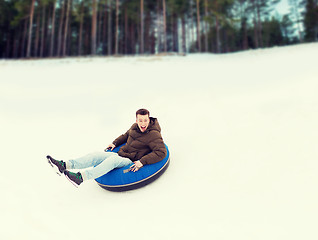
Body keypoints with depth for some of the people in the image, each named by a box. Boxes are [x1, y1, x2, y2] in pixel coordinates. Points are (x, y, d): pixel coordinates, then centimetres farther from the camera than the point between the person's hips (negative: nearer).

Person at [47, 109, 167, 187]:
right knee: (96, 156, -13)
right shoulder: (135, 127, 8)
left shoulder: (153, 135, -14)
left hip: (131, 162, -7)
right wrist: (115, 143, 18)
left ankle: (81, 177, -48)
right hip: (121, 154, 7)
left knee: (112, 160, -35)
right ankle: (65, 165, -23)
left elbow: (161, 152, -23)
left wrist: (142, 162, -29)